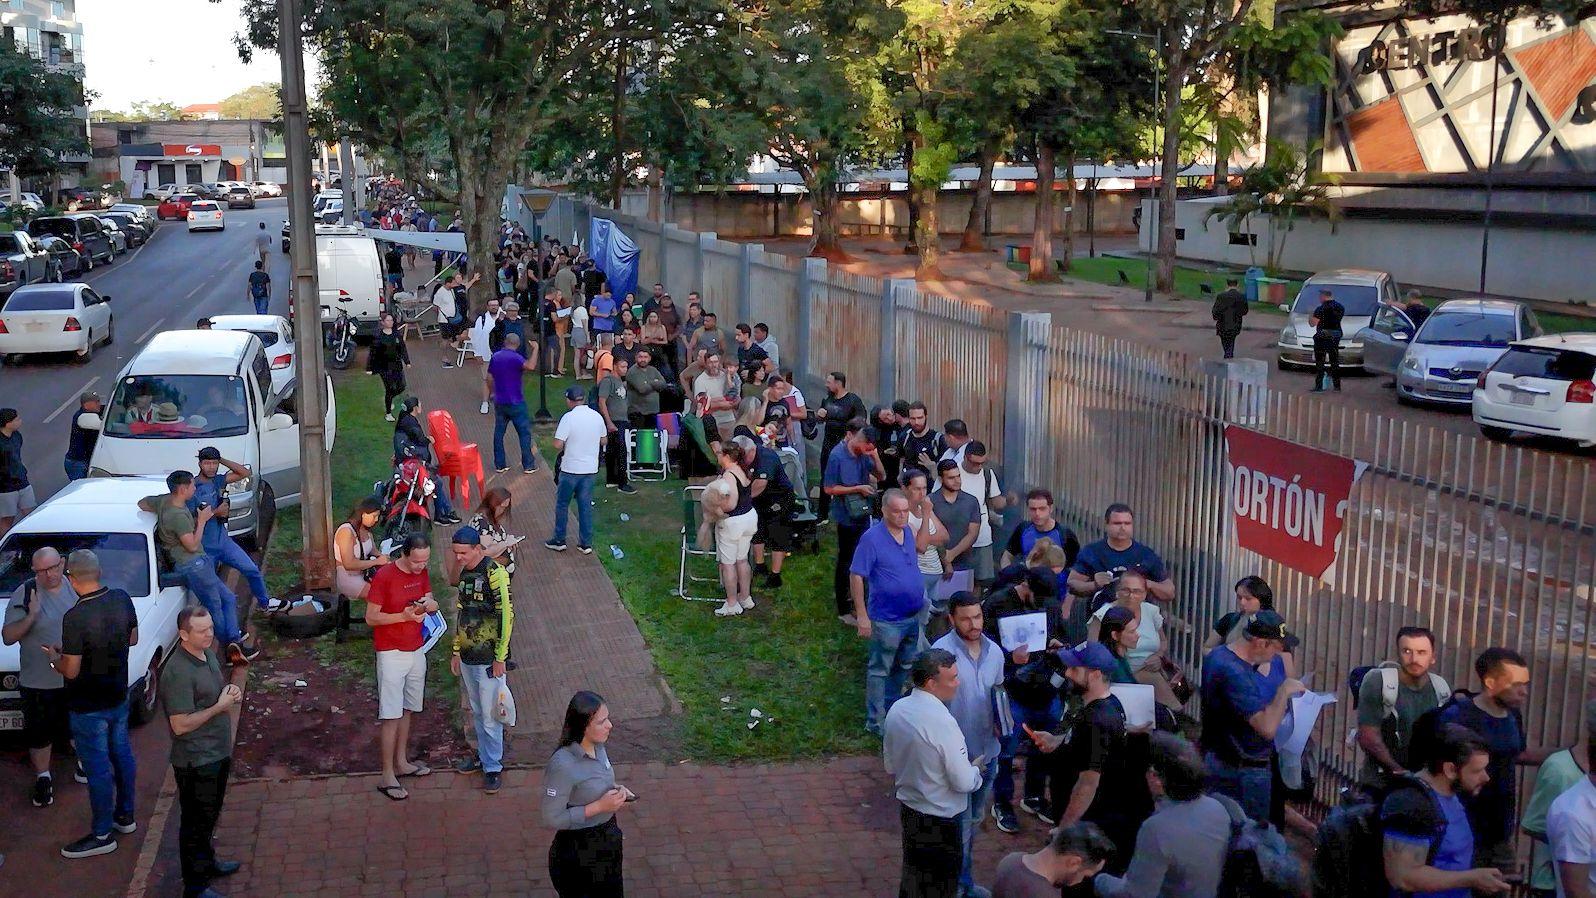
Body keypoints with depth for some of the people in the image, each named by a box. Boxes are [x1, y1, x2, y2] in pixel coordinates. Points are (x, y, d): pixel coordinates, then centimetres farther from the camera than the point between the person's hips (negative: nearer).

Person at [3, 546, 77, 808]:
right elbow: (7, 637, -14)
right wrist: (30, 617, -30)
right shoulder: (24, 594, -14)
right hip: (38, 681, -3)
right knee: (39, 733, 9)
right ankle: (43, 779, 26)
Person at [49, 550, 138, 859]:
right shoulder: (122, 600, -8)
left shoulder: (75, 618, -28)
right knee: (122, 755, 21)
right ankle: (125, 816, 37)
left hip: (88, 708, -7)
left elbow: (70, 671, -21)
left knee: (98, 769, 5)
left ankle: (102, 835, 18)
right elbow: (133, 639, 8)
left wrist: (54, 656, -2)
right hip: (119, 697, 7)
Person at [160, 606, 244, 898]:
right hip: (196, 761, -9)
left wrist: (230, 691, -3)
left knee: (210, 815, 26)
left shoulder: (208, 654, 2)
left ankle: (207, 861, 45)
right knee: (195, 822, 6)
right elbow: (181, 725, -26)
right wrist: (220, 706, -23)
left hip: (217, 753, 9)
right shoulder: (178, 673, -26)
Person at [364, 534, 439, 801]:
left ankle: (401, 762, 28)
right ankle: (387, 777, 1)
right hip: (392, 654, -6)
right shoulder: (384, 576, -18)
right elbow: (371, 618, -15)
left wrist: (429, 603, -12)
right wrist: (404, 615, -27)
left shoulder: (421, 572, 1)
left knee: (407, 710, 15)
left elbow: (432, 604, 12)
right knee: (391, 715, -4)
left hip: (416, 651, 6)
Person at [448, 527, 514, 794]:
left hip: (488, 659, -7)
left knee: (490, 717, 0)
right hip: (468, 658, 8)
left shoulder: (494, 573, -17)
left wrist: (500, 658, -16)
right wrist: (456, 651, 15)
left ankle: (493, 767, 10)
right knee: (477, 713, 17)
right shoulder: (465, 573, 8)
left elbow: (506, 616, -17)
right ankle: (484, 757, 31)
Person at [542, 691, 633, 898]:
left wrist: (615, 790, -6)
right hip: (577, 851, -8)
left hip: (608, 840, 8)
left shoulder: (597, 746, -6)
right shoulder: (563, 765, -30)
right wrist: (598, 806, -25)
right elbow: (552, 819, -25)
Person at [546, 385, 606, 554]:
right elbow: (603, 441, 11)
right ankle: (586, 543, 14)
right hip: (590, 468, 5)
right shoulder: (597, 417, 0)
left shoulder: (569, 417, -17)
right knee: (586, 505, 12)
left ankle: (559, 540, 19)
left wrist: (563, 449, 2)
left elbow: (558, 445, -19)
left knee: (562, 504, 11)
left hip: (570, 469, -5)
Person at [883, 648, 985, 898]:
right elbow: (964, 782, -23)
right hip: (940, 819, -7)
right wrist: (976, 767, -2)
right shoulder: (942, 723, -29)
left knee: (913, 877, 25)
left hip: (907, 807, 7)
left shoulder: (897, 709, -5)